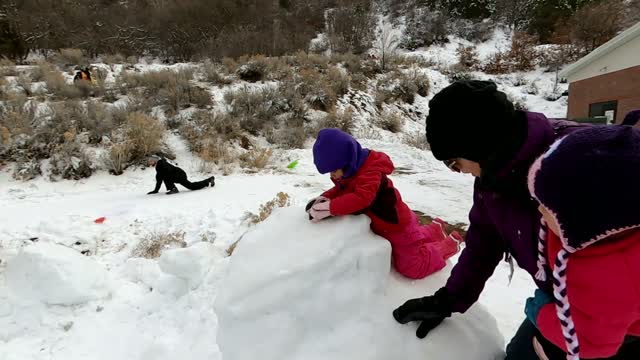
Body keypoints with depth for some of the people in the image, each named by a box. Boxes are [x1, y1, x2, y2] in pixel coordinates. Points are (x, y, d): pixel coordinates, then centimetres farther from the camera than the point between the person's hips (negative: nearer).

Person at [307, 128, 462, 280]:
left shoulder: (370, 171, -34)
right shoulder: (351, 172, -5)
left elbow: (362, 198, -48)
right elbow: (341, 190, 4)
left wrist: (329, 208, -51)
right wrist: (324, 198, -16)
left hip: (397, 226, -9)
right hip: (384, 226, 9)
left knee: (413, 268, 3)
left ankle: (450, 244, 19)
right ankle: (435, 229, 45)